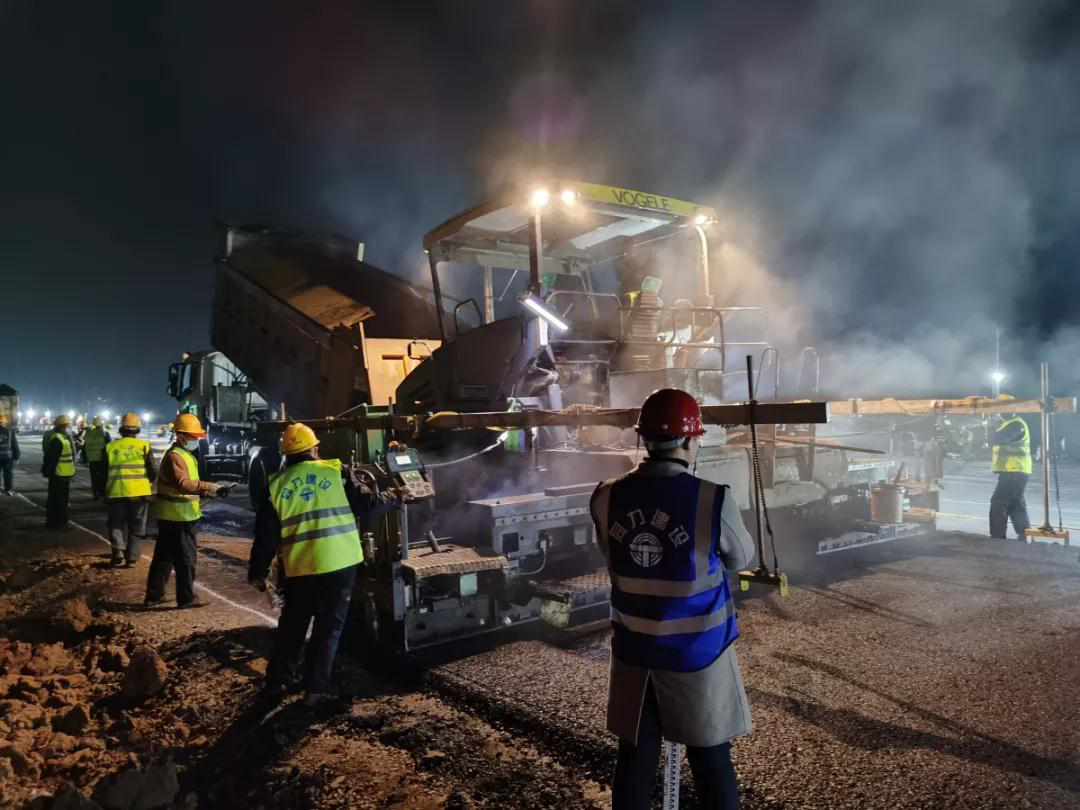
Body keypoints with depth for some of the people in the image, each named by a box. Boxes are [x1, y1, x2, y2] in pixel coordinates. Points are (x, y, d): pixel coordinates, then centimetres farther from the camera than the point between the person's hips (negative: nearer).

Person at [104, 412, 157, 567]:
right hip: (139, 492, -1)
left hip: (116, 493, 1)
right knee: (136, 528, 12)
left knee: (116, 524, 15)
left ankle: (118, 550, -6)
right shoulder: (144, 445, -1)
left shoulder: (110, 447, 3)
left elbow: (104, 472, 6)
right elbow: (153, 471, -2)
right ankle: (131, 558, 9)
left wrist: (104, 491, 20)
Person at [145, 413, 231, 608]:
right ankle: (186, 598, 7)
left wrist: (212, 491, 13)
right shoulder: (174, 456, -18)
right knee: (186, 558, -1)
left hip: (171, 516, 10)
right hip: (177, 516, -10)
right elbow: (184, 484, -32)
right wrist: (214, 488, -36)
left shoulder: (185, 454, 15)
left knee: (164, 557, 16)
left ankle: (154, 596, 25)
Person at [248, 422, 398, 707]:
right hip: (341, 563, -1)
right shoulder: (336, 472, -2)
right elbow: (367, 507, 1)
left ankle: (276, 684, 28)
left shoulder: (276, 485, 4)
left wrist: (258, 572, 15)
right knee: (329, 626, 11)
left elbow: (266, 536, 5)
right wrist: (391, 498, 19)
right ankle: (315, 687, 14)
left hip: (301, 568, 2)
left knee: (291, 627, 20)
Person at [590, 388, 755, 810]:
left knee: (635, 759, 15)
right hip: (697, 652, -3)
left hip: (633, 649, 3)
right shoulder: (714, 501, -20)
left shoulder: (606, 498, -9)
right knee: (710, 759, 14)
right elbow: (741, 558, -2)